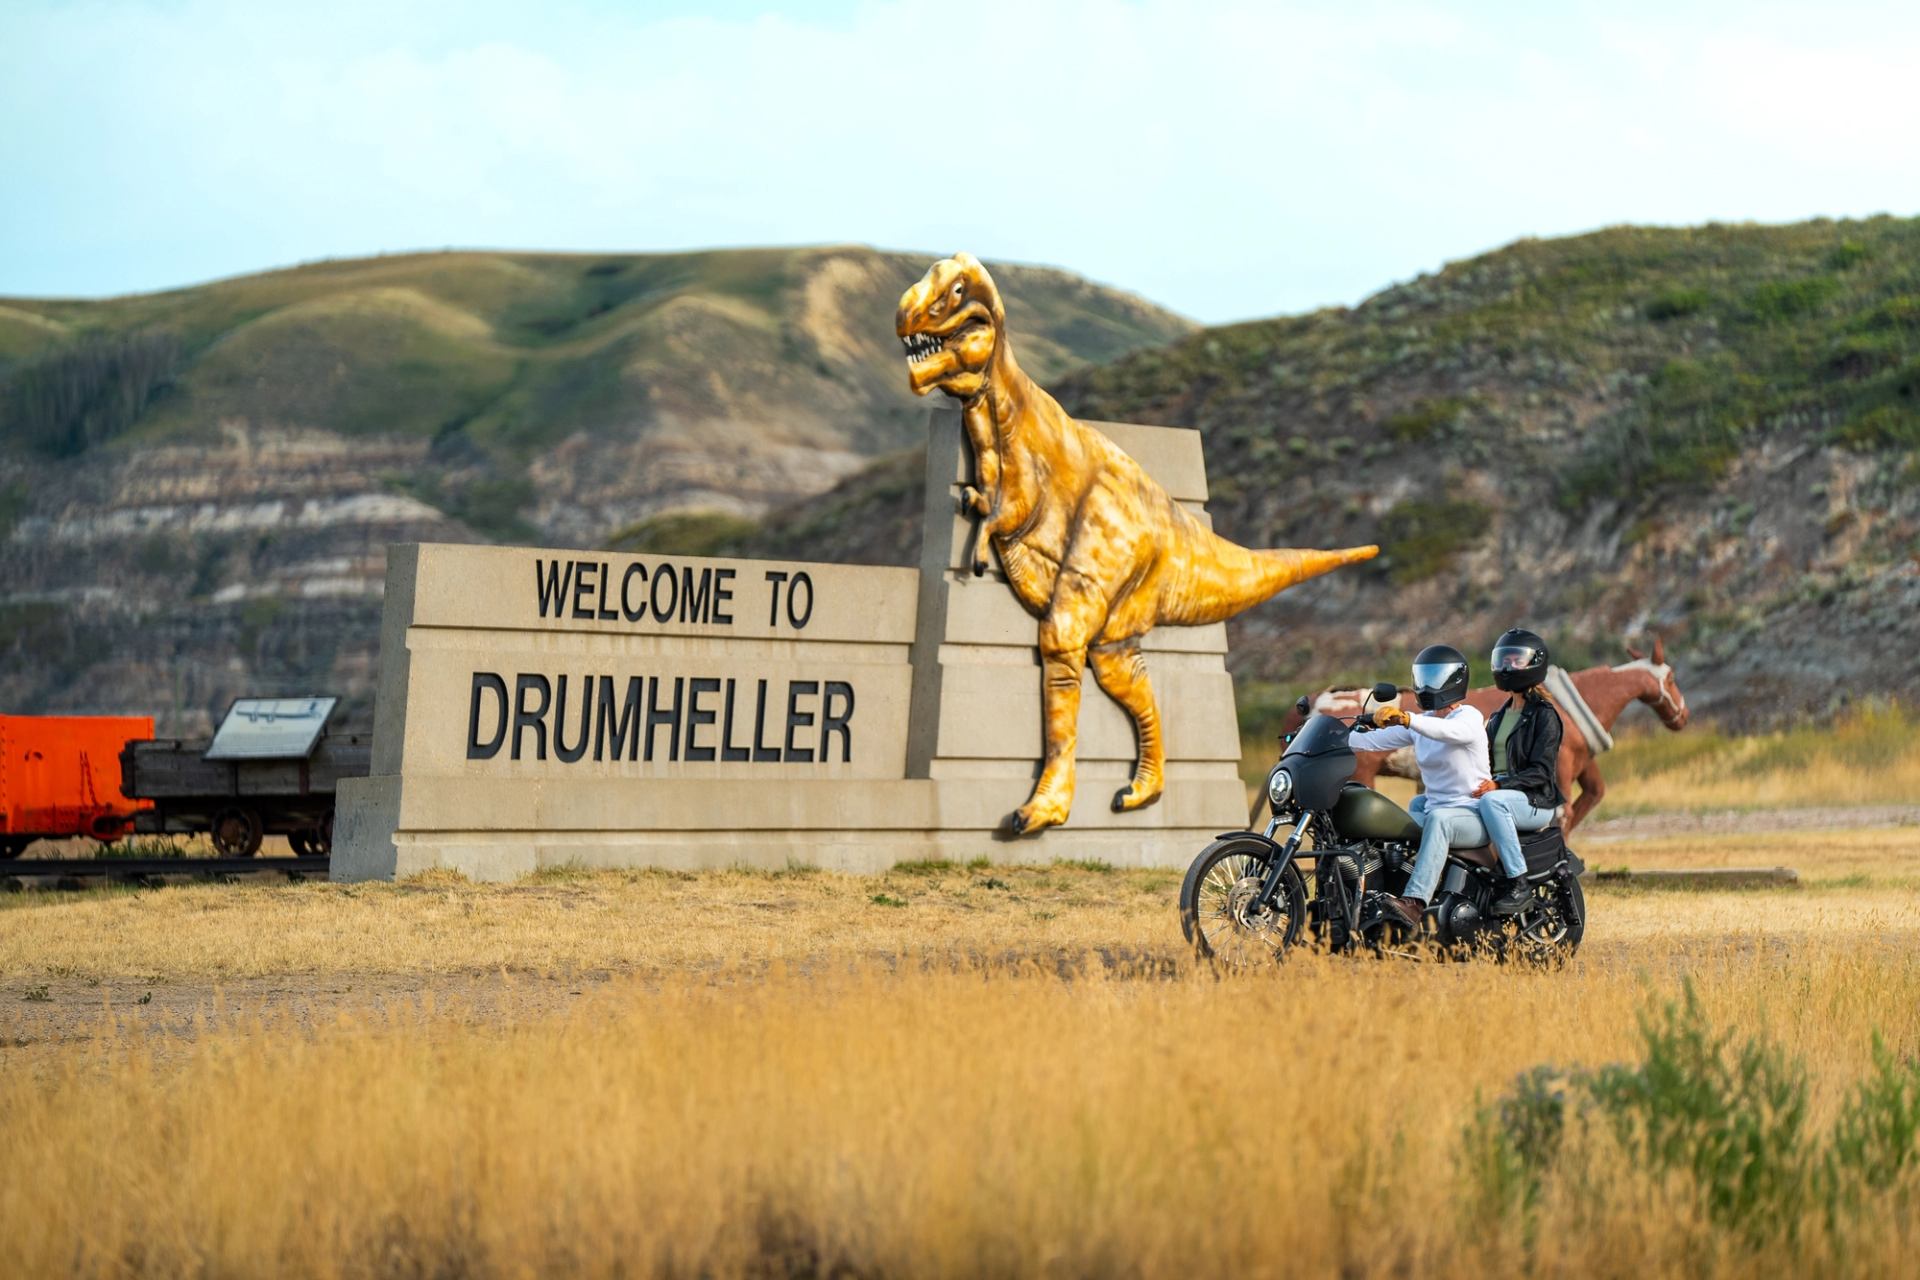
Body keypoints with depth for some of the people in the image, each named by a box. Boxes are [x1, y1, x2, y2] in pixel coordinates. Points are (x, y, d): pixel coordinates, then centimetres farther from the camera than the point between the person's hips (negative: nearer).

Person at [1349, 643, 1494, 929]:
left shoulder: (1469, 717, -8)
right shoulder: (1421, 722, 15)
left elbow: (1447, 730, -32)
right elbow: (1376, 739, 9)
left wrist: (1405, 719, -48)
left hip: (1473, 817, -8)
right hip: (1433, 808, 8)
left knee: (1438, 819, -40)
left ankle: (1415, 903, -54)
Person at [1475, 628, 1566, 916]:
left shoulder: (1544, 715, -4)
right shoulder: (1499, 717, 22)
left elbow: (1541, 771, -14)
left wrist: (1498, 785, -26)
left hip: (1536, 802, -8)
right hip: (1499, 793, 8)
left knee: (1492, 801, -41)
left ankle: (1519, 884, -37)